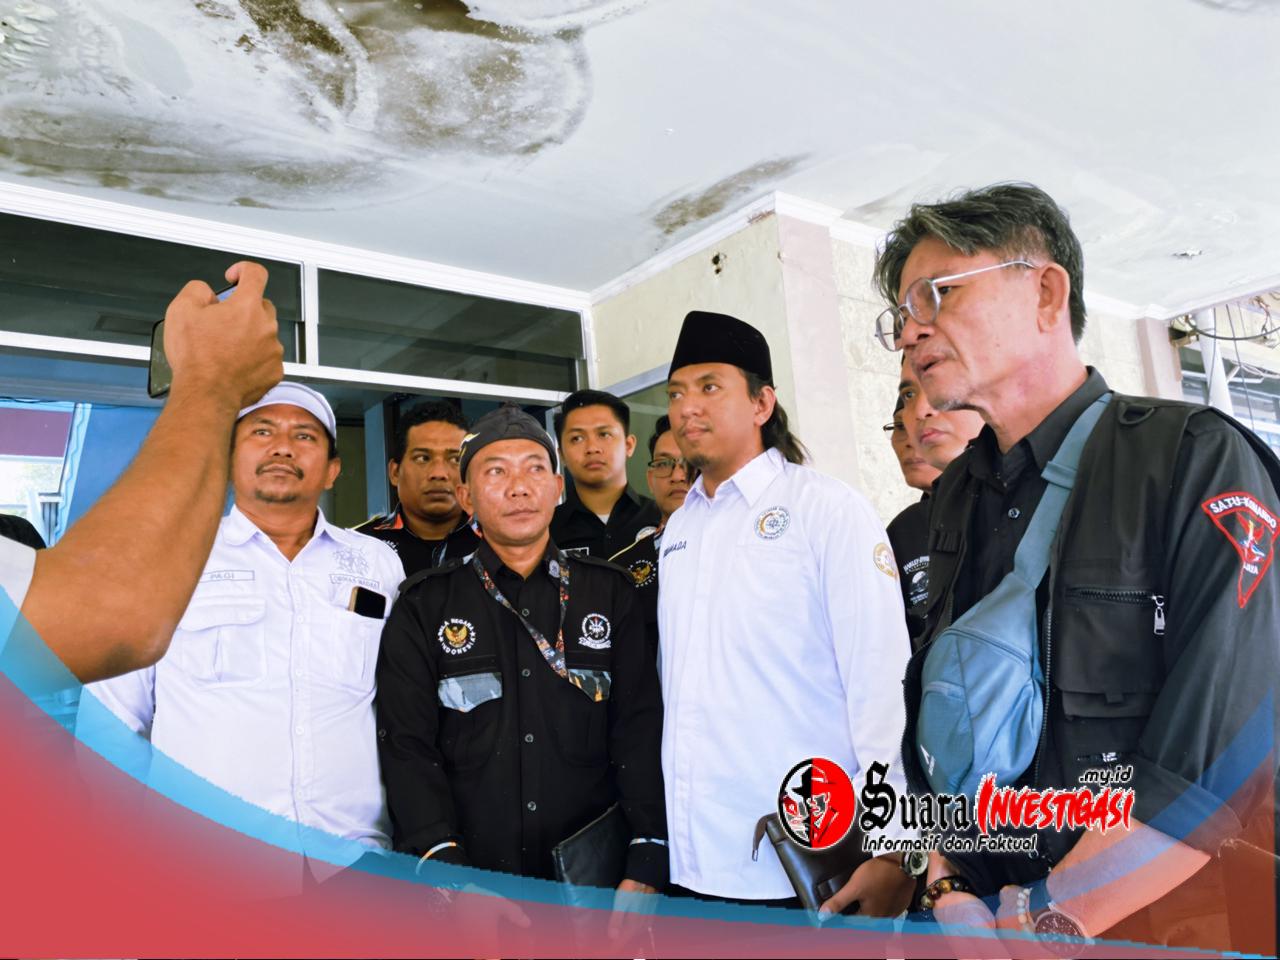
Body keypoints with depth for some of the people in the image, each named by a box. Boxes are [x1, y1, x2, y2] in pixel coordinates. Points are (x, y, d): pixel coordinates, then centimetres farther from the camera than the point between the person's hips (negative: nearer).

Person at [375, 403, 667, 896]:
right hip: (472, 879, 0)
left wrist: (647, 866, -8)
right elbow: (407, 747, -1)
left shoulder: (611, 594, 6)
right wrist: (444, 869, -13)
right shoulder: (424, 607, 5)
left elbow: (643, 730, 2)